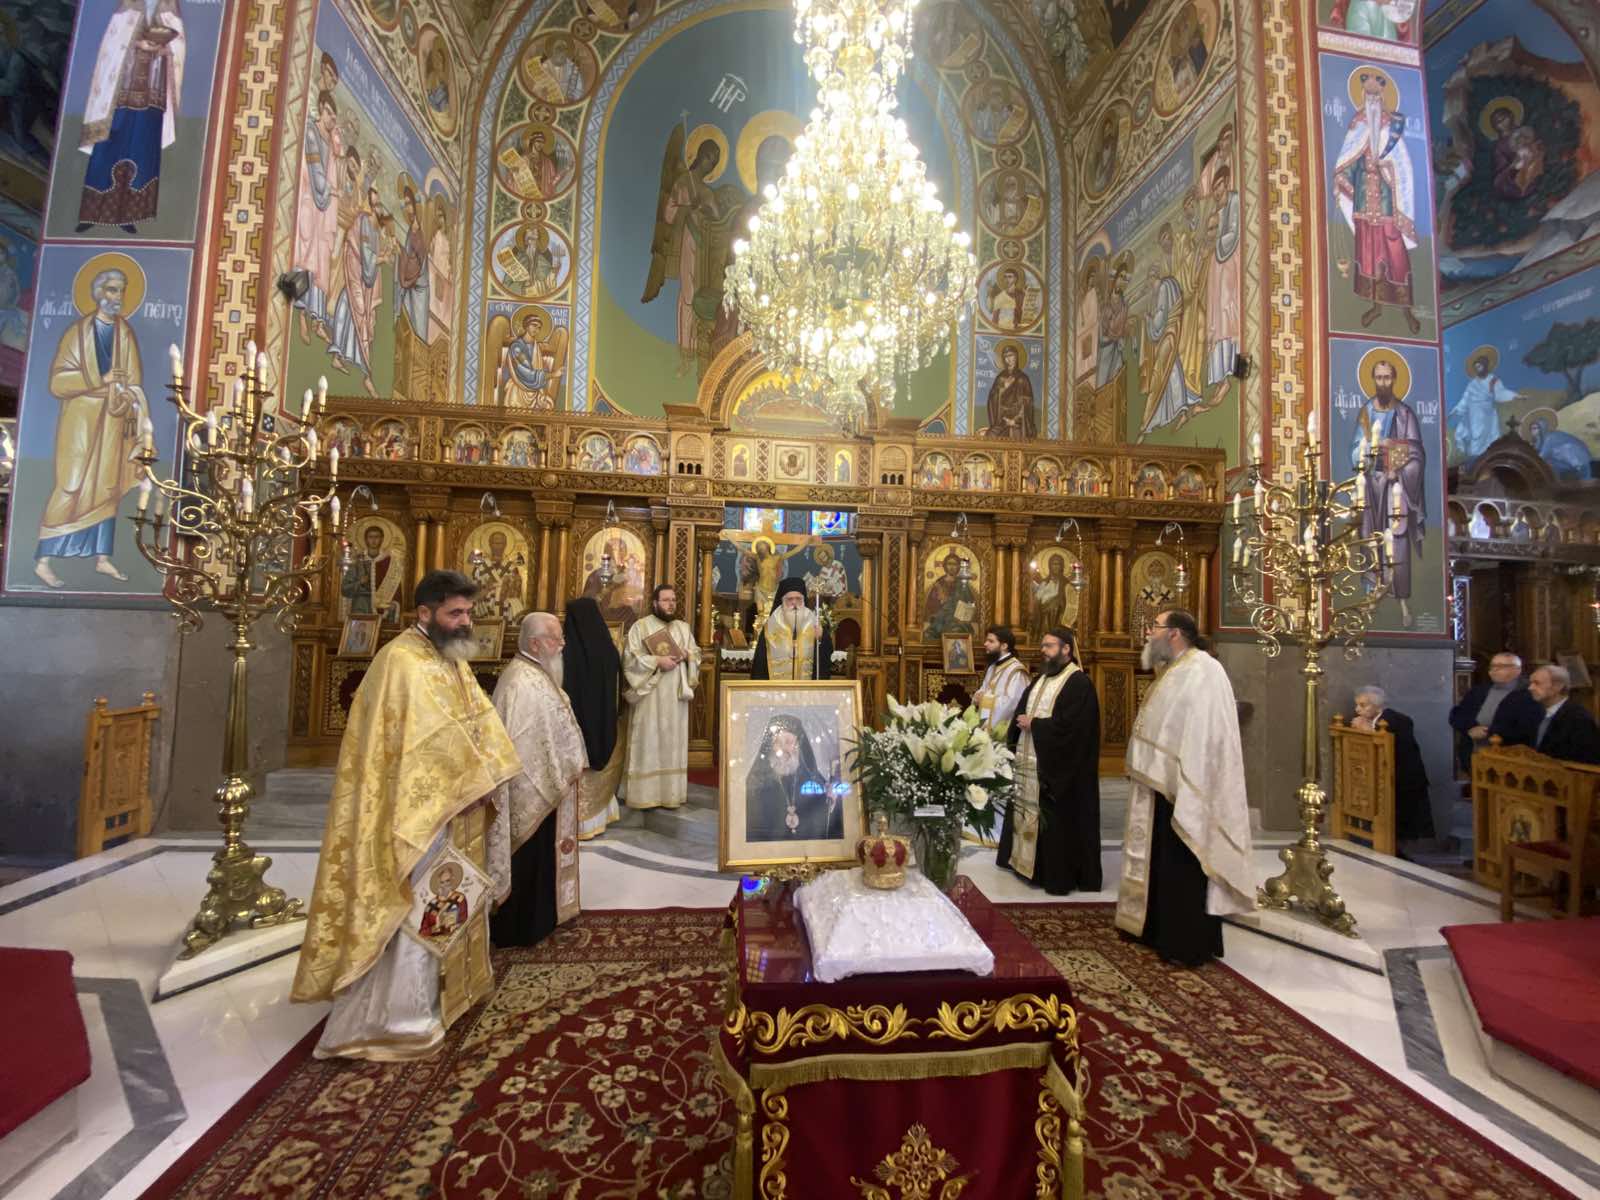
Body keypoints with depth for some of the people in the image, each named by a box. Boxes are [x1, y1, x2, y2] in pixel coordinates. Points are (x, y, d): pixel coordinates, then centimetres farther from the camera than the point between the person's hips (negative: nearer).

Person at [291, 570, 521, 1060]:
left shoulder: (451, 658, 9)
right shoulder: (402, 662, -21)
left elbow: (480, 717, 7)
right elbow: (432, 736, -26)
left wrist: (491, 772, -6)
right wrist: (476, 779, -17)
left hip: (451, 804, 10)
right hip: (417, 812, -9)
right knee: (414, 913, 2)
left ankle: (438, 988, 40)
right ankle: (398, 1019, 17)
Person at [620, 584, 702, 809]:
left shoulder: (683, 627, 13)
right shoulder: (640, 626, -1)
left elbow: (697, 653, 15)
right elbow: (629, 657, -9)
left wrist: (687, 654, -7)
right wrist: (657, 661, -18)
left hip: (676, 695, 4)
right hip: (649, 695, -4)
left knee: (673, 742, 6)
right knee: (648, 742, -2)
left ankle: (671, 793, 13)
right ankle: (645, 794, 6)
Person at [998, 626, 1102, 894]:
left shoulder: (1079, 683, -13)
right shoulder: (1042, 680, 14)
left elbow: (1069, 726, -23)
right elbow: (1023, 713, 15)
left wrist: (1033, 724, -16)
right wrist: (1021, 723, -7)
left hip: (1058, 768, -9)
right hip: (1032, 764, 9)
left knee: (1057, 822, 0)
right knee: (1030, 815, 16)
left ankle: (1059, 875, 12)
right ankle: (1029, 862, 30)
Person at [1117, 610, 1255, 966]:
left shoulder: (1204, 671, -17)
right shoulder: (1174, 670, 13)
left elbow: (1206, 736, -23)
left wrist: (1185, 791, -25)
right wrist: (1146, 775, 15)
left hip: (1185, 789, -10)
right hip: (1164, 786, 10)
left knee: (1183, 870, 1)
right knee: (1162, 865, 18)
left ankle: (1188, 945, 14)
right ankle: (1162, 932, 30)